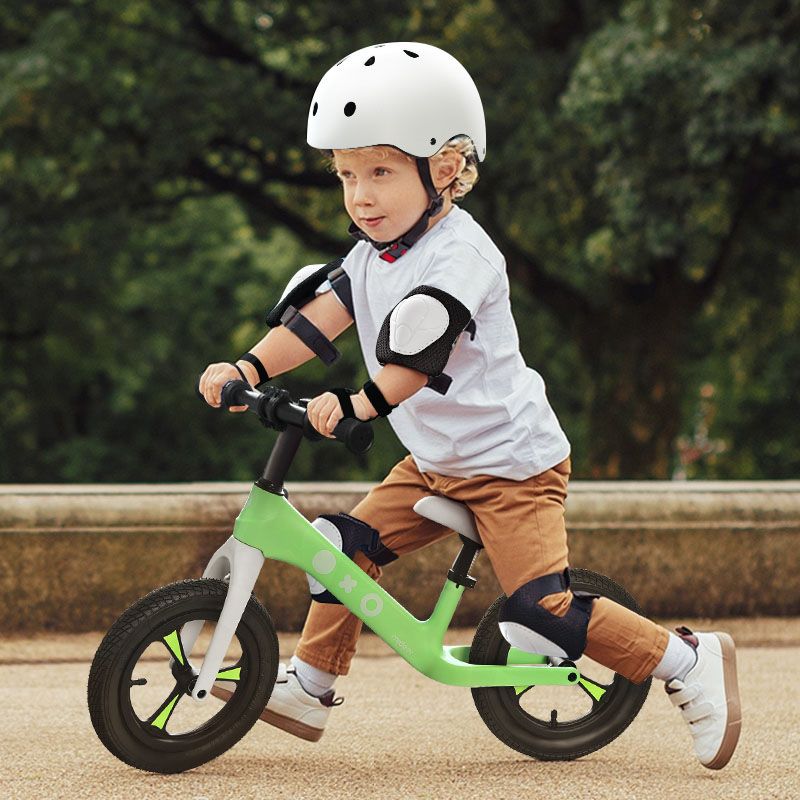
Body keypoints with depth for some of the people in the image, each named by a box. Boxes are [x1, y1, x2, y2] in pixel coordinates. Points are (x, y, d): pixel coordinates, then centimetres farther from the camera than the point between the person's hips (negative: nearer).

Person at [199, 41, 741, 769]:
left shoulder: (460, 254, -21)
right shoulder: (372, 254, 7)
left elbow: (418, 358, -34)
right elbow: (320, 315, -3)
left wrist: (354, 404, -49)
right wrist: (247, 369, -18)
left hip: (512, 463, -8)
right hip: (432, 462, 8)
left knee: (542, 611, -15)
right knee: (345, 545, 1)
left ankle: (690, 663, -1)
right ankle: (310, 688, 15)